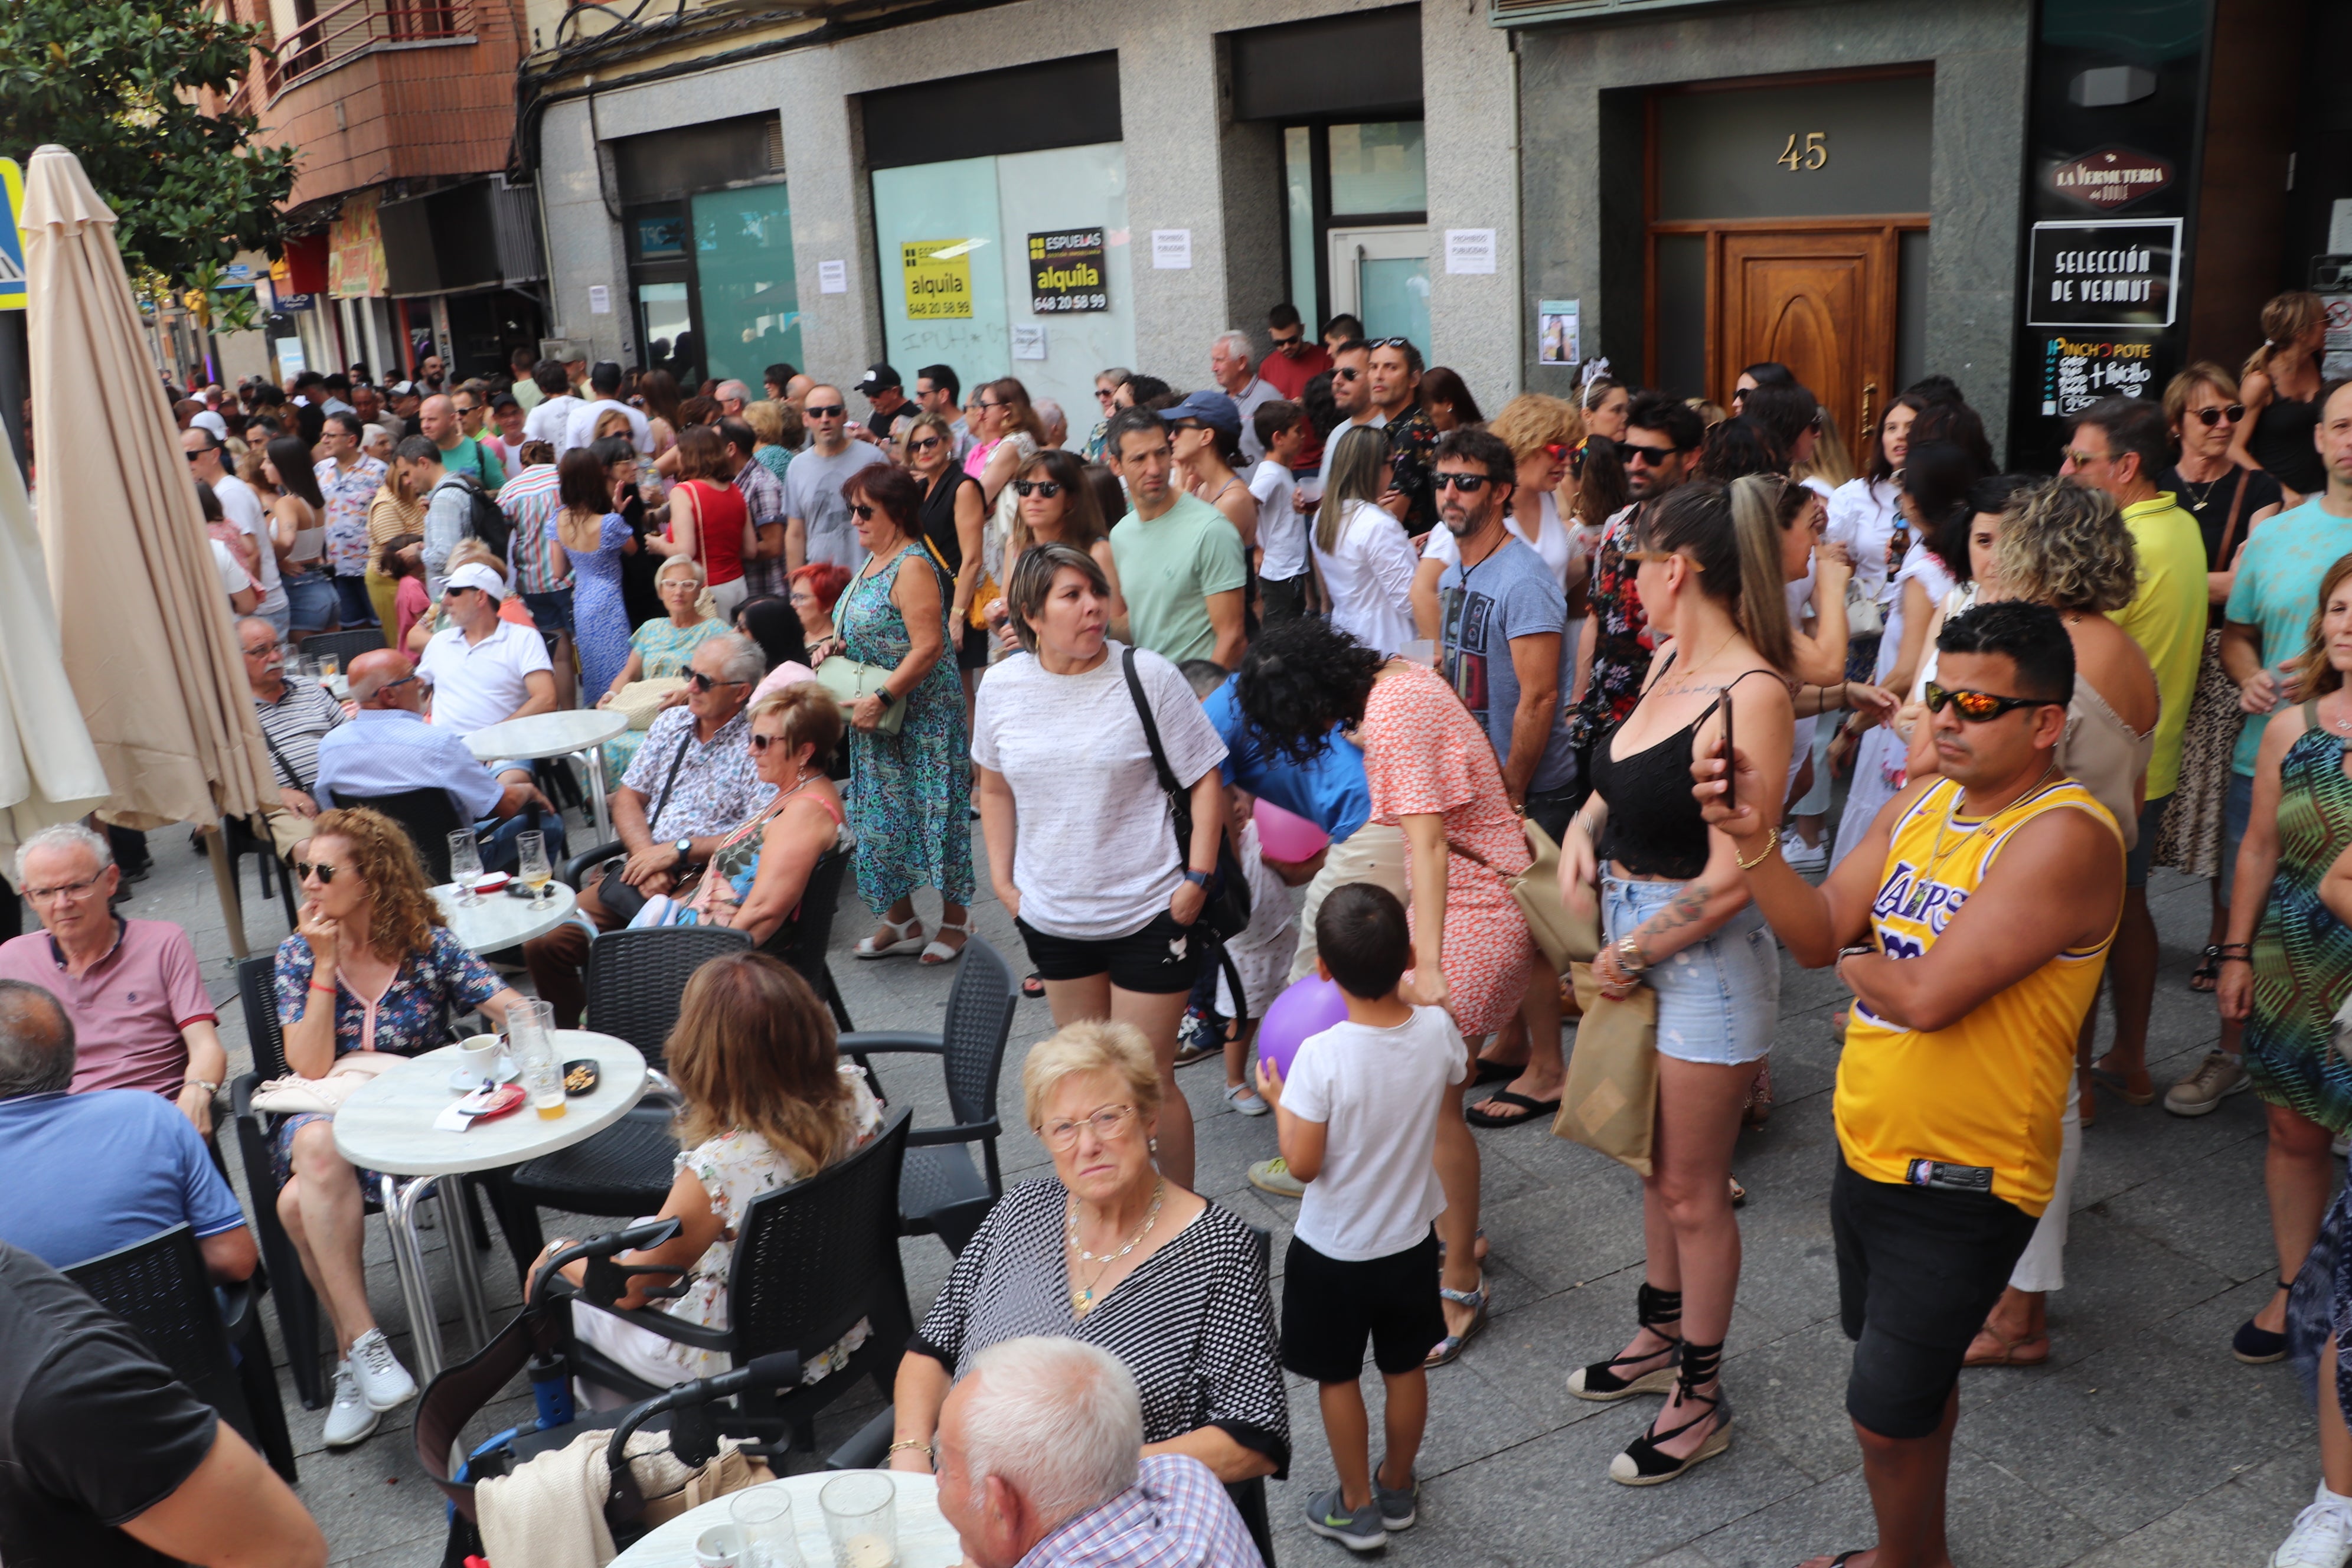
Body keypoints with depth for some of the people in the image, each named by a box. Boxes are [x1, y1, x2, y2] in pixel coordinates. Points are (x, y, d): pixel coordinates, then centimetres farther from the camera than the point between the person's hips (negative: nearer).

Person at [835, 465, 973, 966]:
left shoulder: (912, 567, -18)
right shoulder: (873, 562, 11)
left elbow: (928, 648, -24)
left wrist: (881, 700, -24)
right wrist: (836, 646, 3)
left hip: (921, 715, -9)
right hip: (877, 717, 10)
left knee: (933, 811, 0)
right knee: (881, 813, 12)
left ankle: (955, 917, 16)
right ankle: (900, 921, 24)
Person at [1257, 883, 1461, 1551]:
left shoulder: (1321, 1056, -30)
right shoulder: (1437, 1031, -17)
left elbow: (1302, 1164, -22)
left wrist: (1278, 1101, -6)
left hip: (1334, 1251, -4)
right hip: (1411, 1241, 4)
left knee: (1338, 1377, 17)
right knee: (1405, 1369, 23)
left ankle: (1357, 1508, 32)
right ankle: (1397, 1489, 42)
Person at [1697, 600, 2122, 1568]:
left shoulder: (2062, 836, -23)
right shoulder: (1921, 805, 3)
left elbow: (1928, 995, -29)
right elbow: (1817, 936, -3)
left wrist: (1861, 967, -8)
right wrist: (1754, 839, -20)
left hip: (1961, 1188, -8)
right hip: (1869, 1153, 8)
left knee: (1887, 1413, 3)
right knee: (1910, 1376, 25)